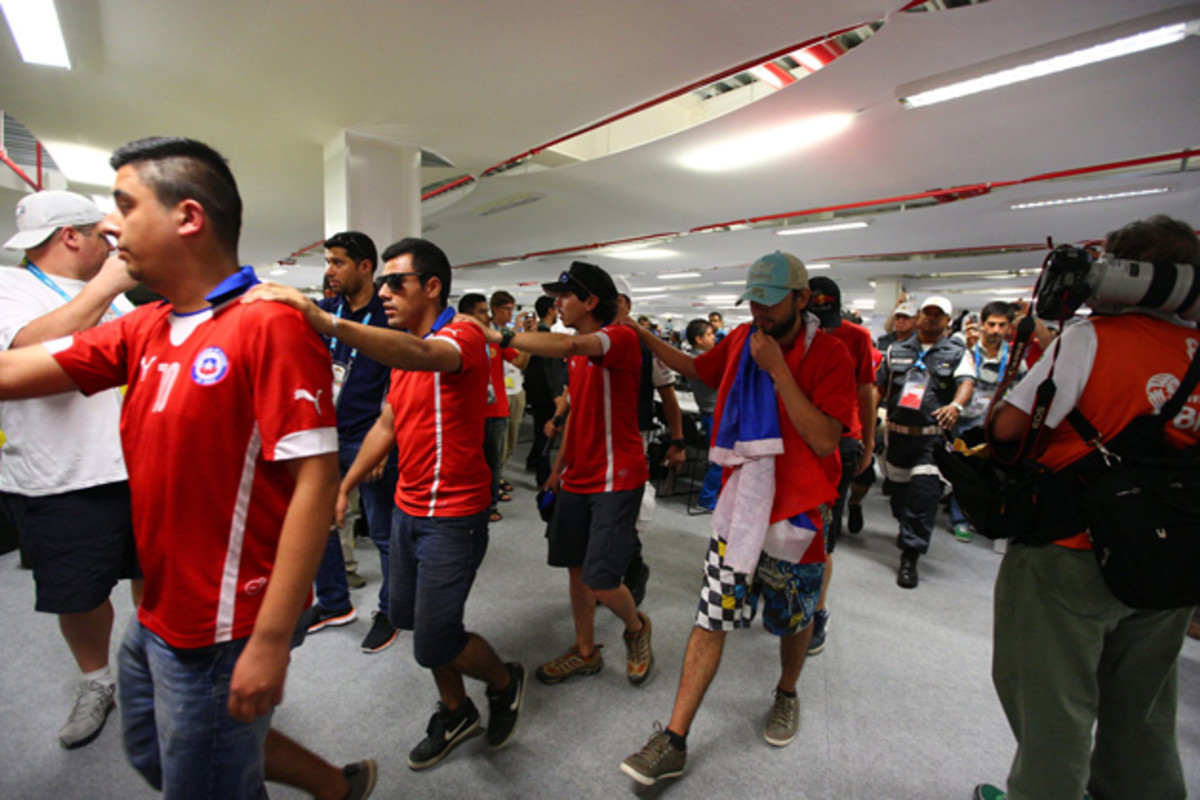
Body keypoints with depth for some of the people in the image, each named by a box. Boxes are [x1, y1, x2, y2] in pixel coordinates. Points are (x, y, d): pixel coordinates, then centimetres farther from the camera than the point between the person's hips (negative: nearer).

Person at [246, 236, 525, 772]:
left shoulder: (462, 336, -16)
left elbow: (420, 355, -41)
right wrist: (344, 486, 14)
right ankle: (455, 713, 42)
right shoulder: (401, 348, 12)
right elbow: (386, 425, 17)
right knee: (406, 616, 19)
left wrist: (325, 321, -50)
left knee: (434, 643, -3)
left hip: (452, 516, -9)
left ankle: (504, 682, 30)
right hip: (407, 507, 9)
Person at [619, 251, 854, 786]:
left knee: (794, 618, 19)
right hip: (742, 500, 2)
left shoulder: (829, 355, -12)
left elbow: (824, 440, -22)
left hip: (797, 506, -2)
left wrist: (777, 368, -24)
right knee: (712, 617, 2)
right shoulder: (742, 340, 1)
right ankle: (674, 741, 11)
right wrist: (642, 336, 13)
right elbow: (695, 368, 19)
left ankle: (786, 694, 50)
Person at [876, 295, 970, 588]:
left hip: (932, 435, -3)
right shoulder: (896, 351, 14)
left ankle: (909, 557, -6)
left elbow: (966, 382, -11)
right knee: (899, 488, 13)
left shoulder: (957, 353, 7)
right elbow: (879, 388, 15)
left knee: (924, 492, -12)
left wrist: (955, 405, -32)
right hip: (897, 432, 3)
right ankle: (908, 530, 40)